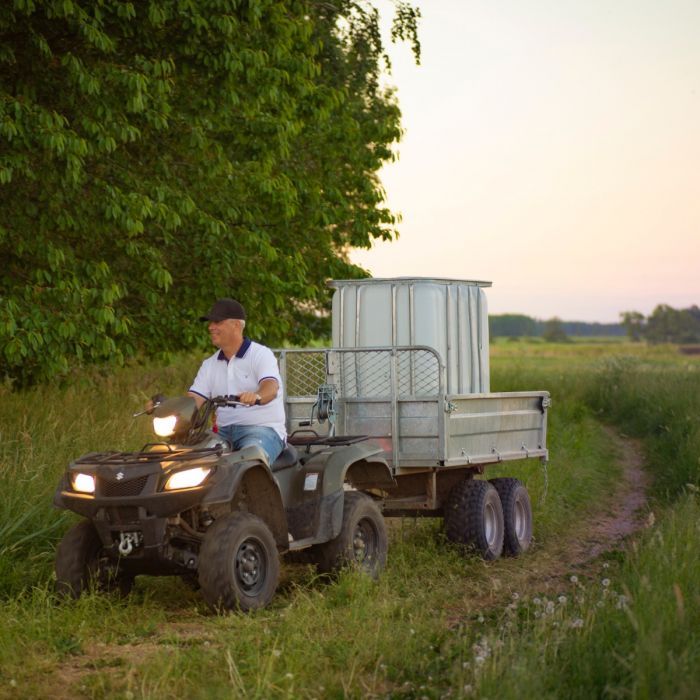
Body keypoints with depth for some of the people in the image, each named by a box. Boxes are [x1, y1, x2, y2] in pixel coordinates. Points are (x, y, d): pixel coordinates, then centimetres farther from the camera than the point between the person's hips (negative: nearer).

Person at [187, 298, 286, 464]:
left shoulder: (261, 354, -1)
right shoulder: (210, 364, 18)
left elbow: (271, 387, -20)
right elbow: (194, 399, 9)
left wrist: (256, 396, -44)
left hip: (263, 429, -6)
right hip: (224, 431, 6)